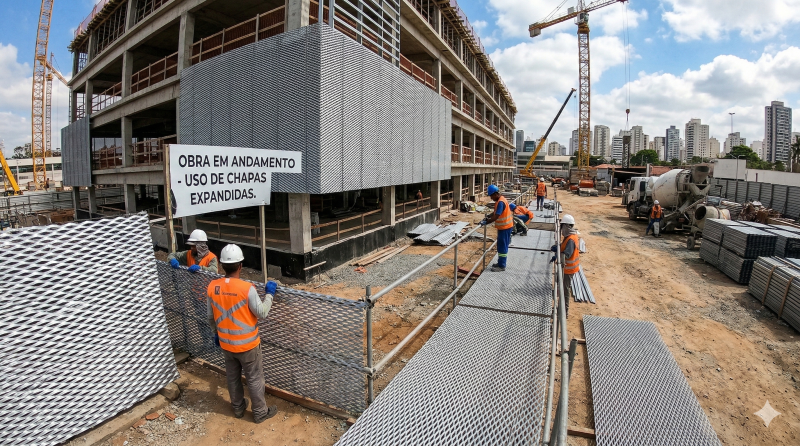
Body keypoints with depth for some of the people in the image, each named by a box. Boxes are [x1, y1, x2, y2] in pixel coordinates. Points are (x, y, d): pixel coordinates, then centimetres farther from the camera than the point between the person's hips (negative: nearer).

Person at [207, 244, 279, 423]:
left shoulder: (213, 287, -9)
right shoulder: (247, 288, -26)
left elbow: (210, 317, 3)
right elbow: (262, 313, -17)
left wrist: (218, 333, 19)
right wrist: (269, 294, -5)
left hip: (226, 344, 5)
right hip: (247, 344, -5)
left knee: (232, 377, 24)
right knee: (255, 379, 12)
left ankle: (238, 408, 42)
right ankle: (260, 412, 28)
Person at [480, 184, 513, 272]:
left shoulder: (500, 202, -25)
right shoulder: (500, 200, 8)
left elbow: (496, 216, -29)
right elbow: (495, 212, 18)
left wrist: (486, 222, -24)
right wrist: (488, 217, 5)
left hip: (505, 227, -10)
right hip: (503, 226, 10)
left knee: (502, 246, -1)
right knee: (501, 245, 18)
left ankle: (501, 266, 8)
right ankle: (500, 262, 29)